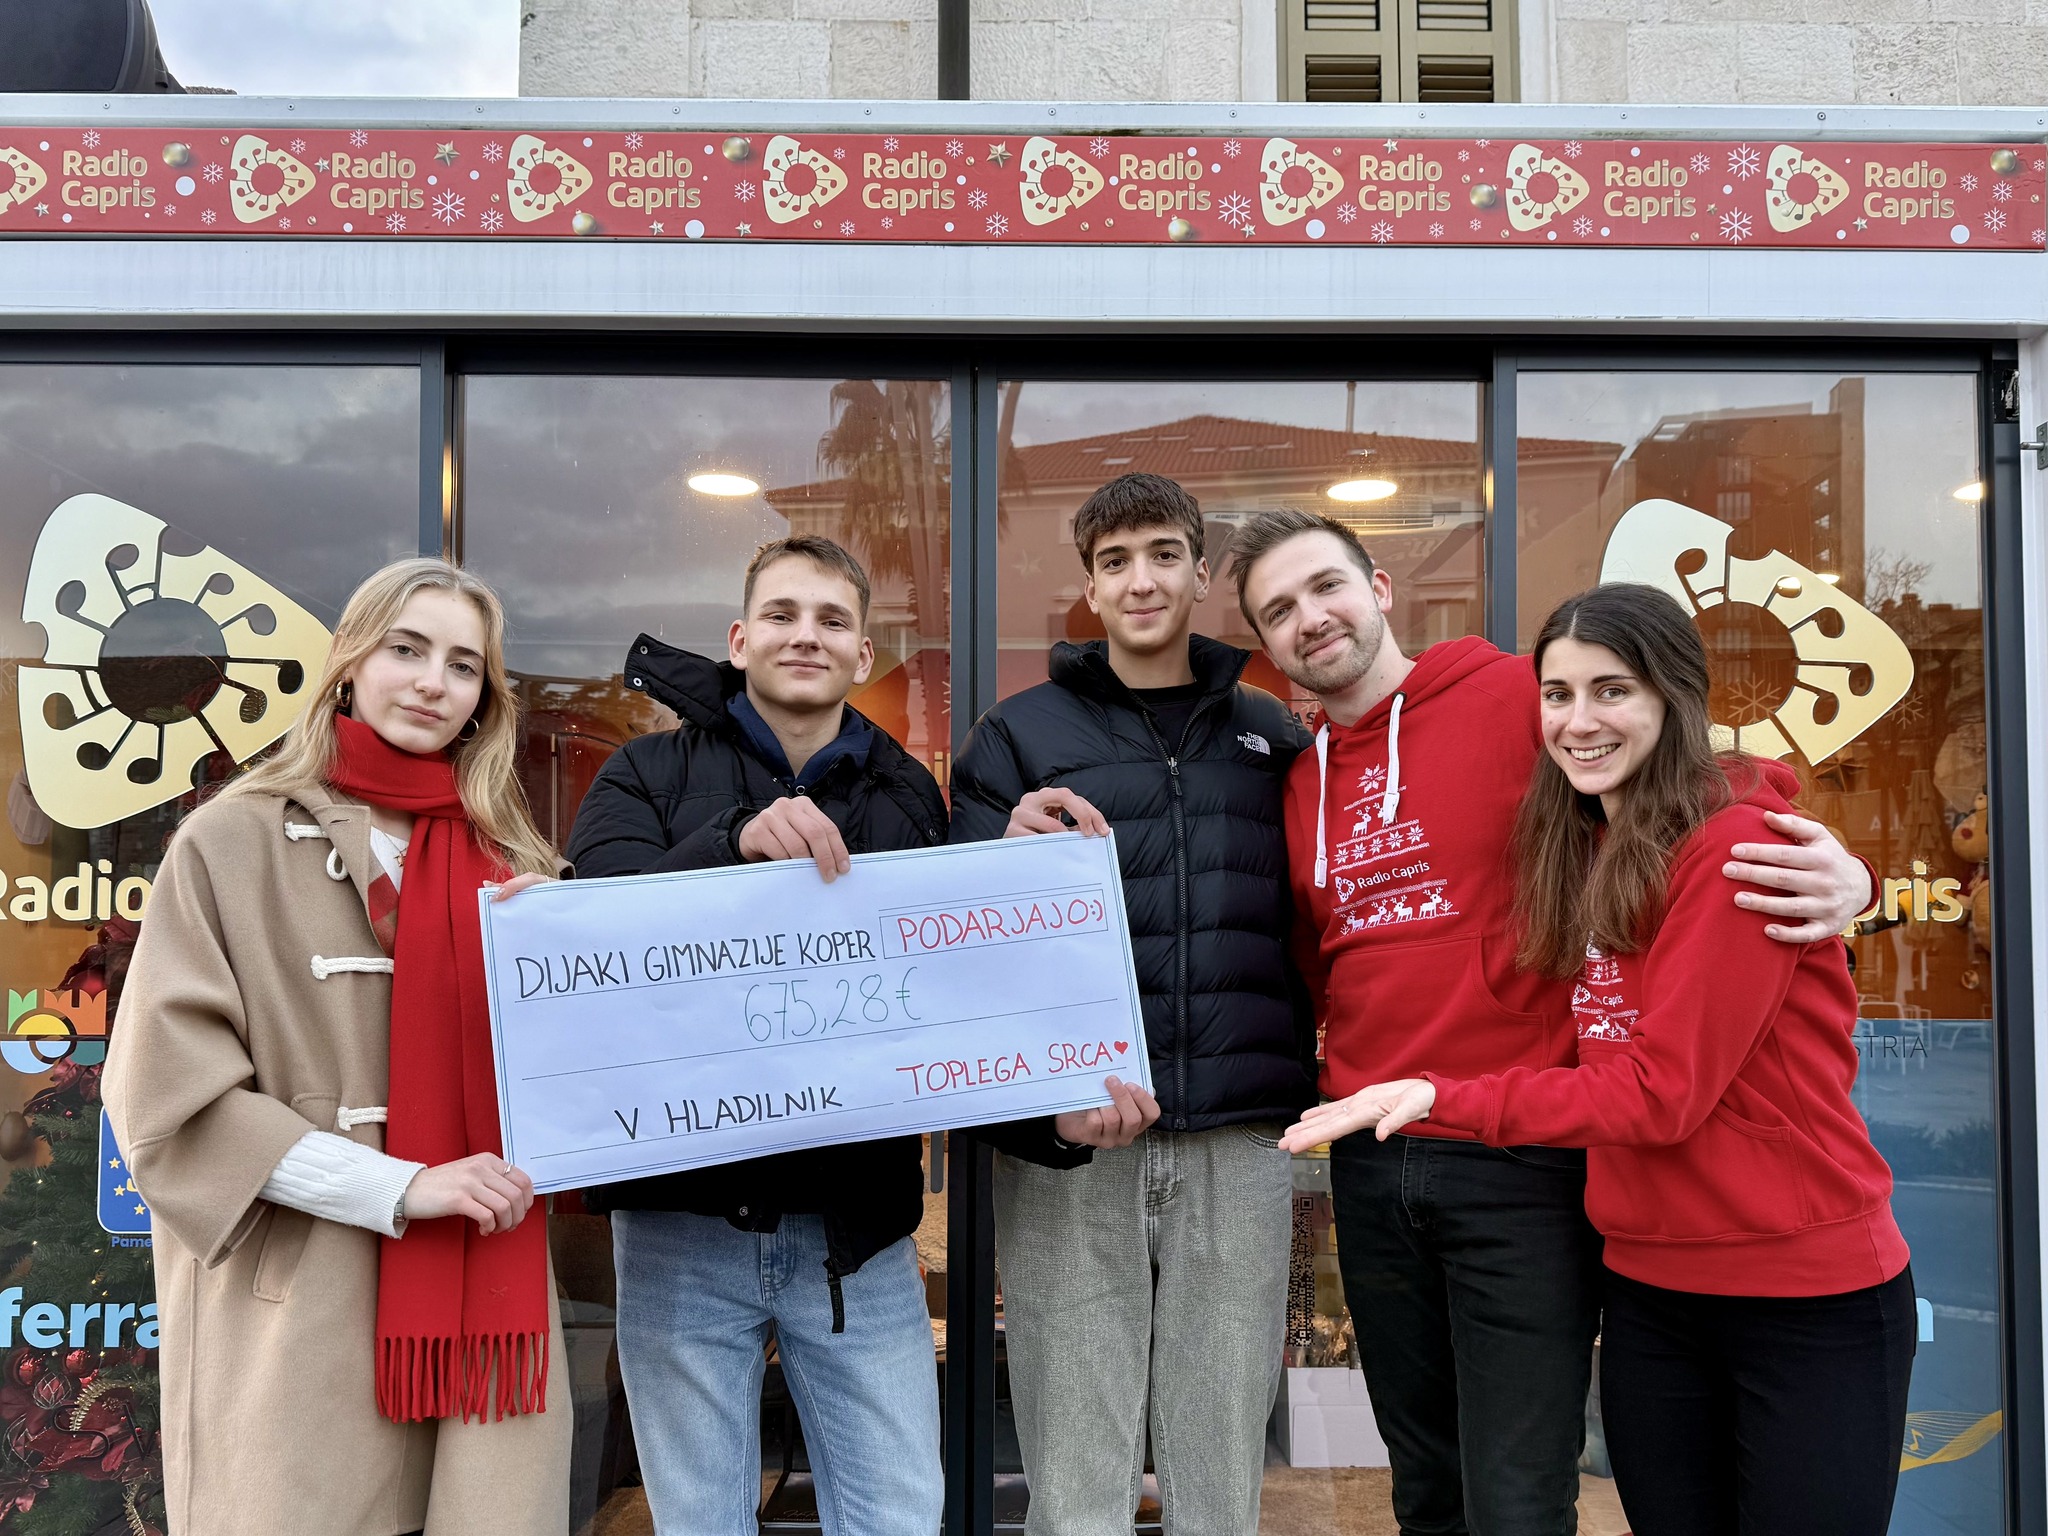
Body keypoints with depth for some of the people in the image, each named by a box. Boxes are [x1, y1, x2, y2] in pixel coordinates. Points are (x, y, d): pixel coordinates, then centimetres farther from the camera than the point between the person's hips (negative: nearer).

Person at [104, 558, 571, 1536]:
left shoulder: (508, 865, 11)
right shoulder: (233, 842, -1)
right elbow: (167, 1095, -8)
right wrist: (400, 1189, -15)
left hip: (482, 1302, 4)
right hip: (297, 1318, -3)